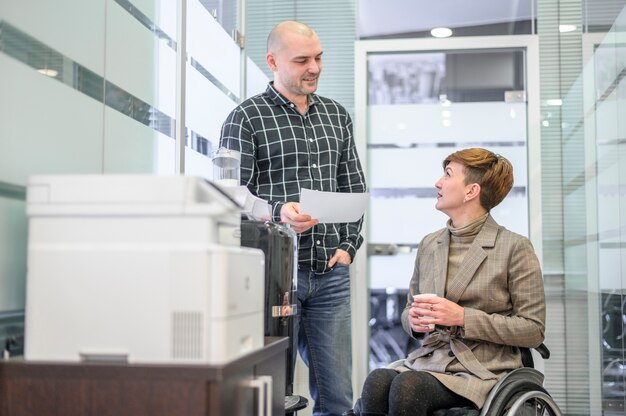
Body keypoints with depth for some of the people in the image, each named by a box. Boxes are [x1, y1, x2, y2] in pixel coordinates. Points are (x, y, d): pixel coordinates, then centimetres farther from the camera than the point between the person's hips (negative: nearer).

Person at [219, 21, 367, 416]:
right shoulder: (246, 119, -2)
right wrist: (277, 212, -24)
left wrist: (348, 246, 5)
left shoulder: (337, 115, 14)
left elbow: (354, 188, 17)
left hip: (331, 275, 5)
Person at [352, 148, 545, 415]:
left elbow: (533, 330, -3)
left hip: (483, 371, -4)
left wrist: (464, 317, -14)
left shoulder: (514, 248, -1)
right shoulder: (429, 245, 15)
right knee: (376, 382, -31)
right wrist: (413, 320, -2)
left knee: (407, 385, -34)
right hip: (428, 361, 4)